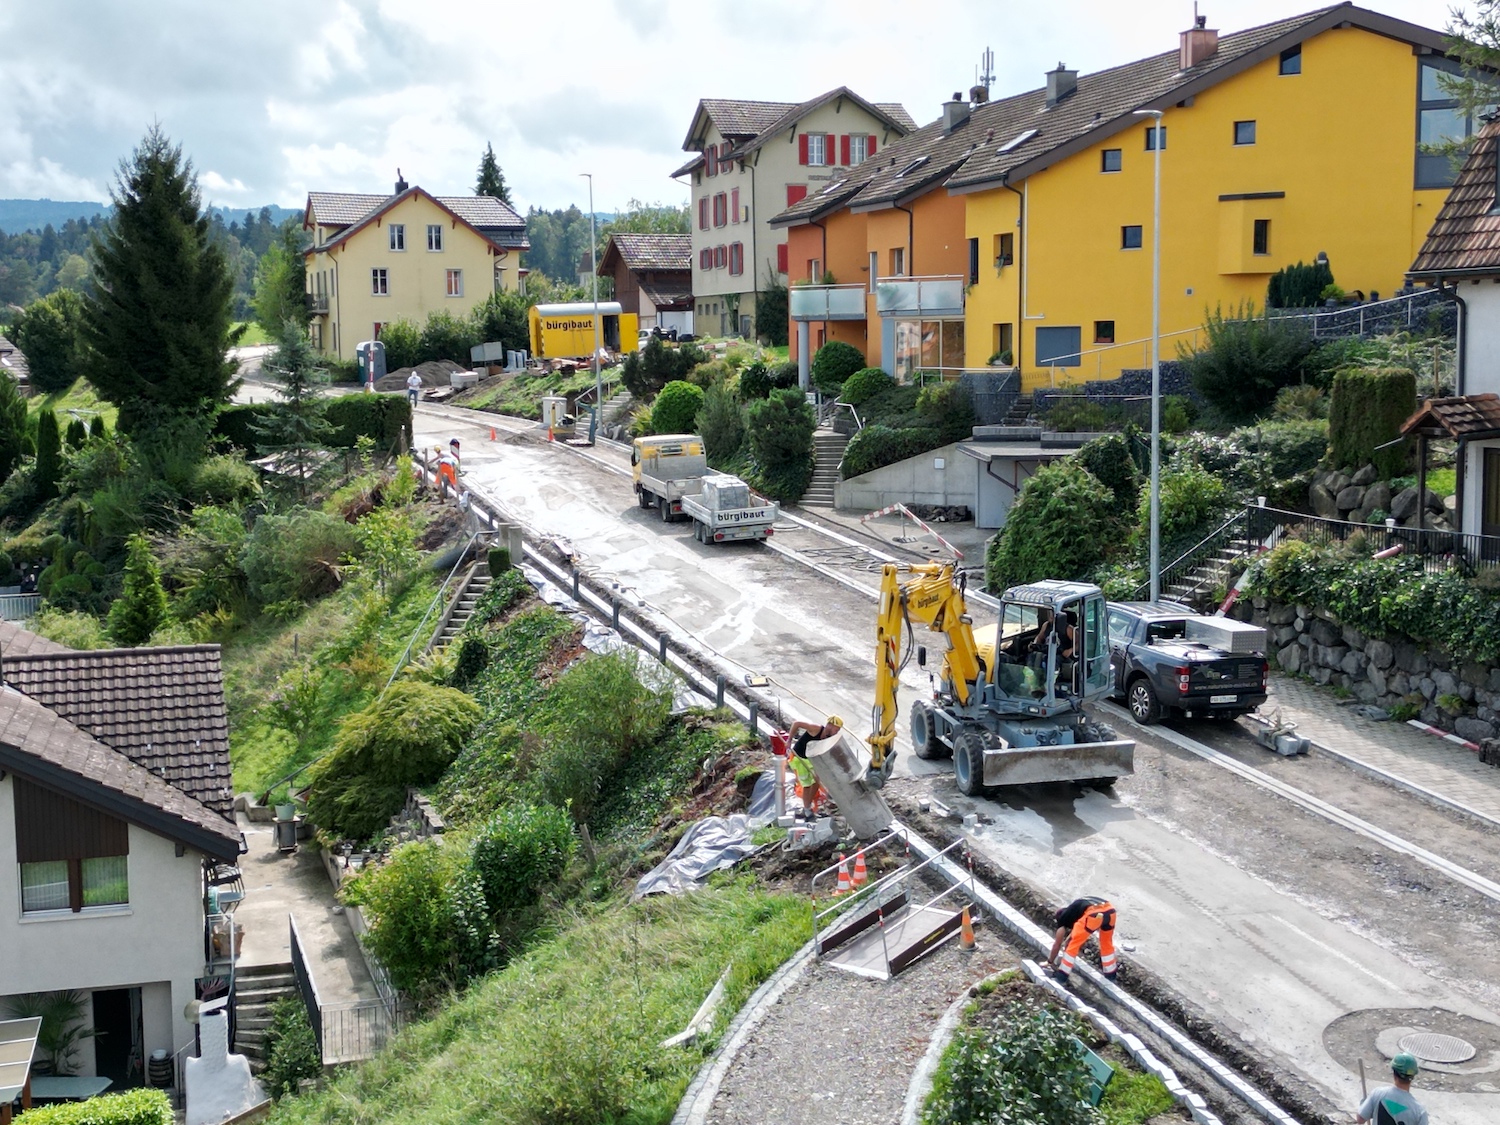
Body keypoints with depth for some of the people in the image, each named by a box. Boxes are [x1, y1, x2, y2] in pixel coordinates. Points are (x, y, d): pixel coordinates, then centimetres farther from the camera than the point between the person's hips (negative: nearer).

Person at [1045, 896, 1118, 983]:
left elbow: (1057, 945, 28)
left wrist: (1050, 962, 42)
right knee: (1106, 943, 30)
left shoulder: (1063, 918, 23)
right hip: (1109, 910, 7)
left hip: (1094, 914, -7)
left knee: (1074, 944, 10)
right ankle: (1111, 975, 41)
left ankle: (1061, 976, 15)